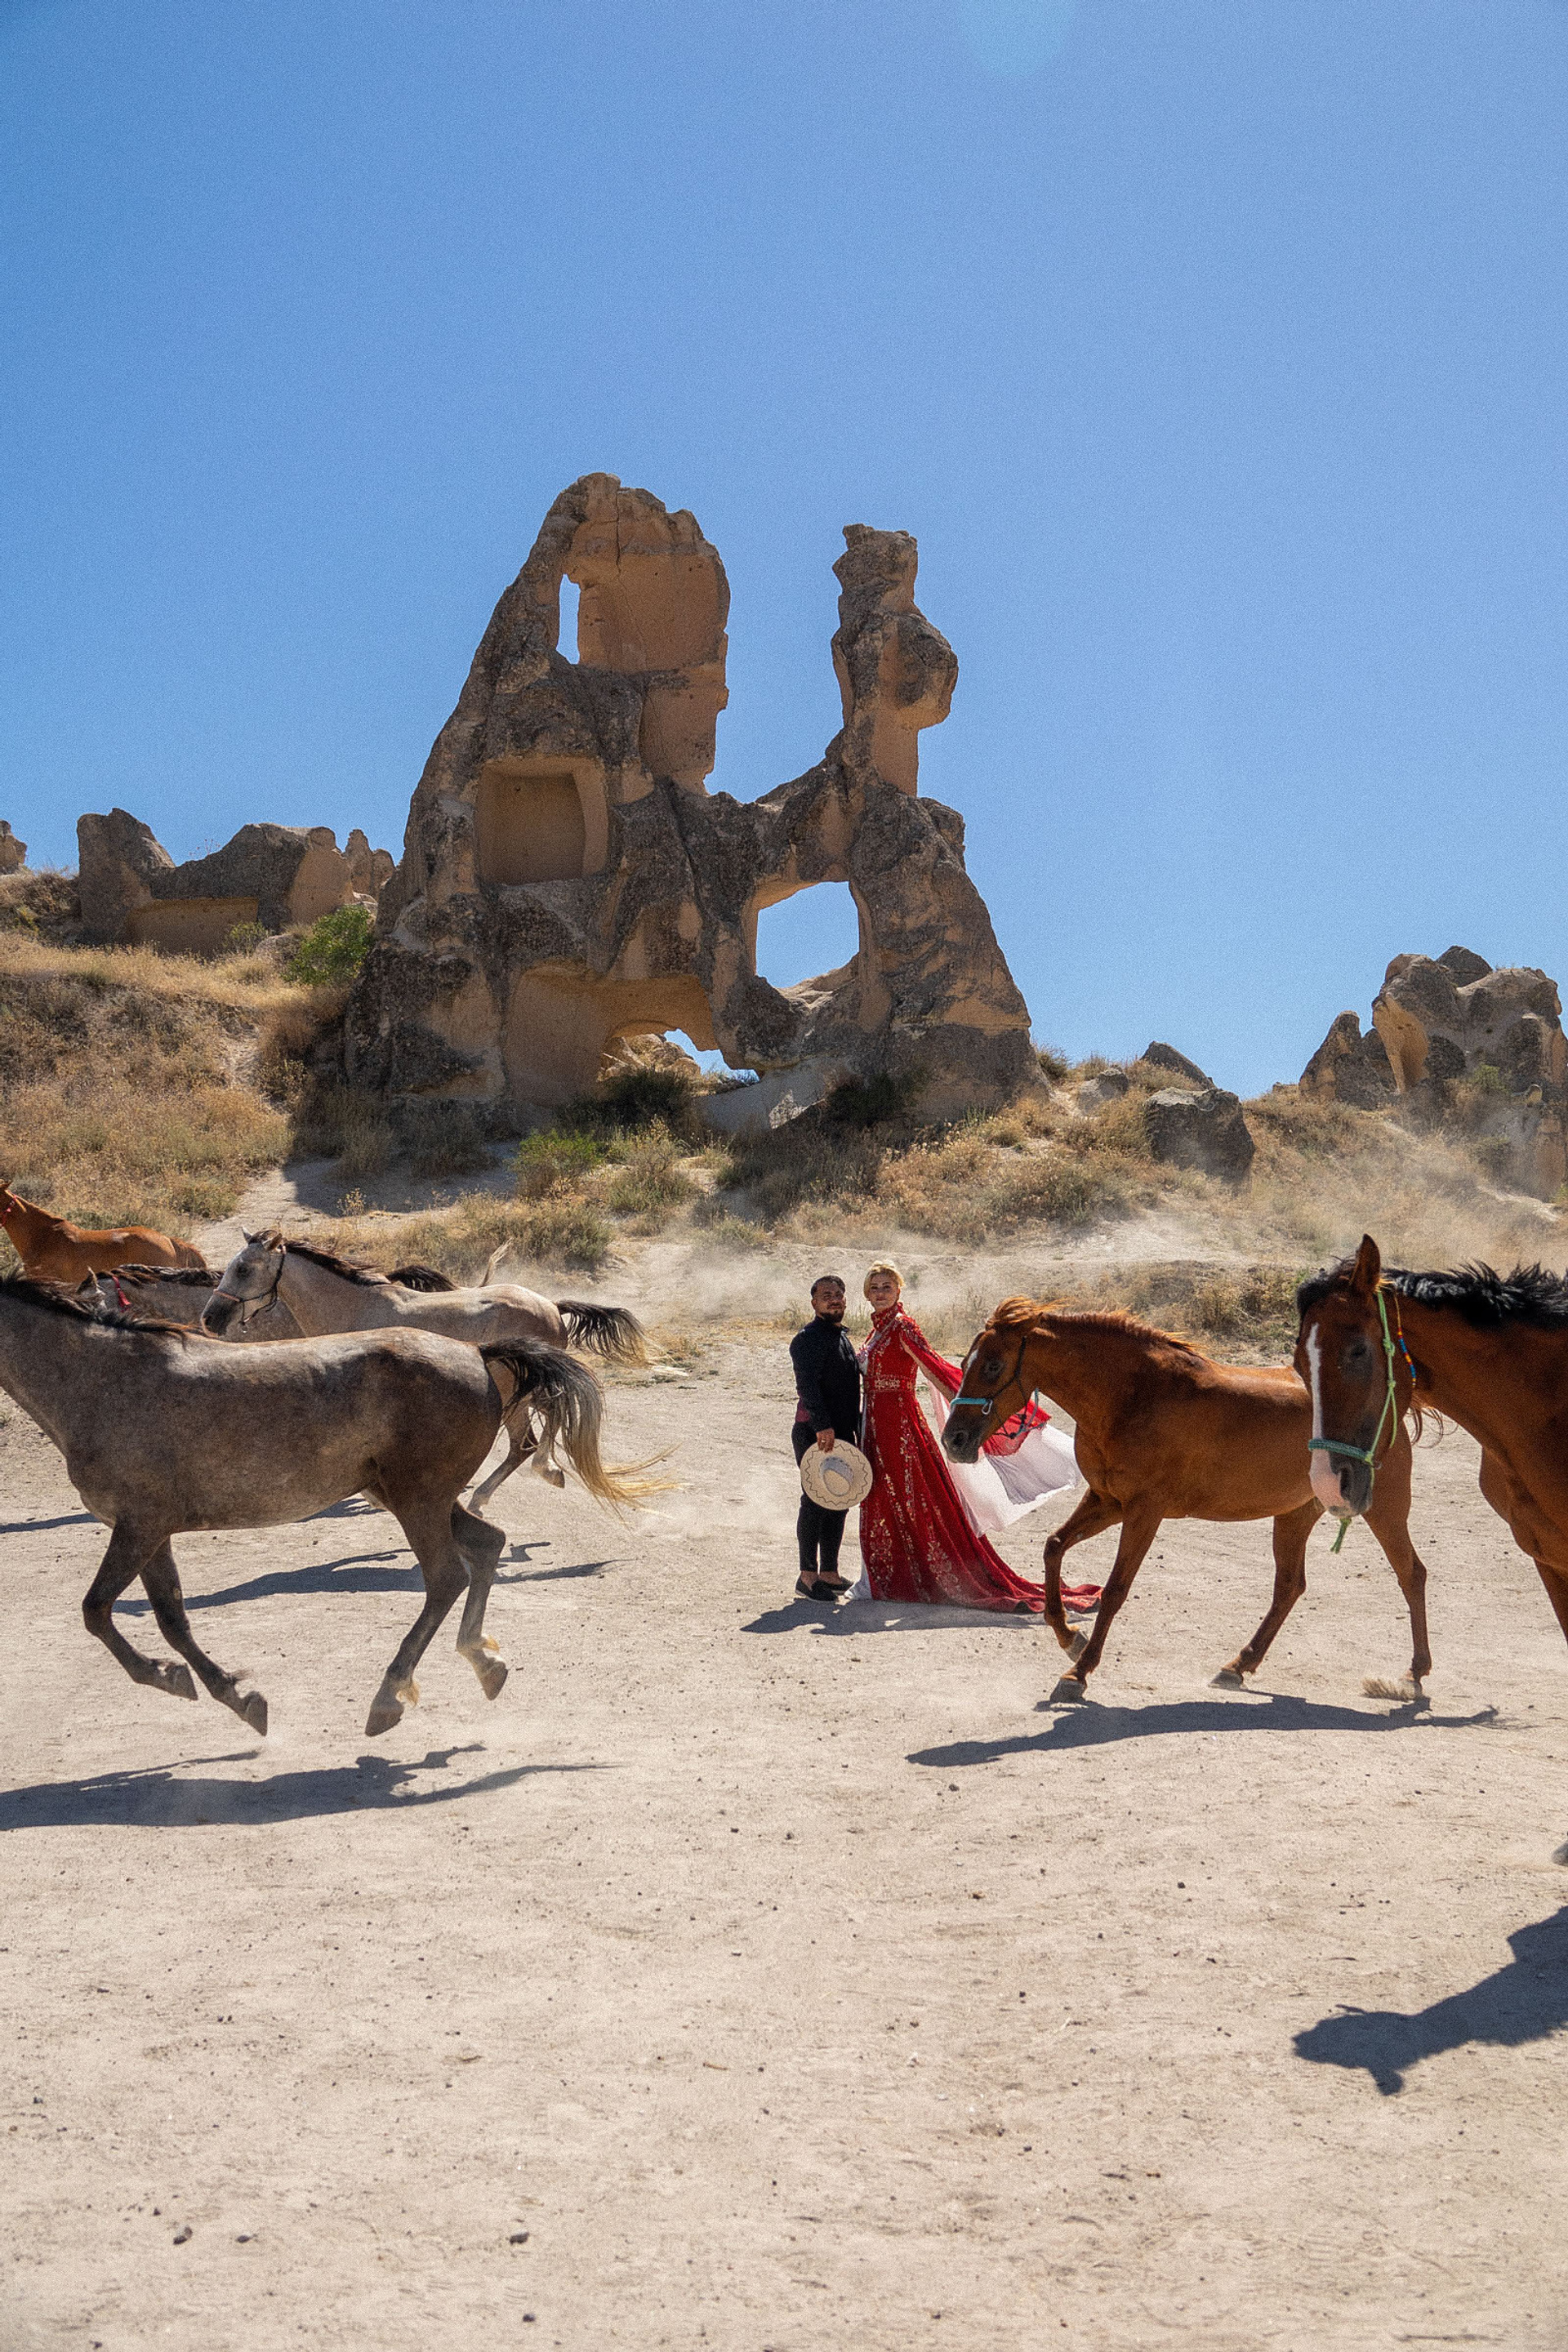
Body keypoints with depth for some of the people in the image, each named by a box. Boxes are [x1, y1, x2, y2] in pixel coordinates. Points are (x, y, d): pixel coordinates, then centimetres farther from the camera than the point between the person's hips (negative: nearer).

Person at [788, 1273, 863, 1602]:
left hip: (842, 1434, 9)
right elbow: (807, 1385, -23)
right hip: (815, 1434, -9)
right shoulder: (808, 1338, -10)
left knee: (839, 1501, 12)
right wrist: (823, 1425, -32)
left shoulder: (843, 1337, 19)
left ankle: (829, 1573, 20)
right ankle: (808, 1576, -2)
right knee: (815, 1502, -7)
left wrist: (857, 1429, 24)